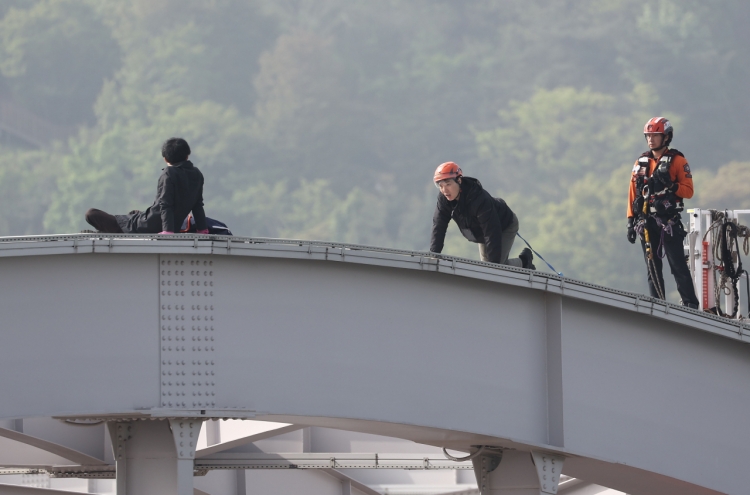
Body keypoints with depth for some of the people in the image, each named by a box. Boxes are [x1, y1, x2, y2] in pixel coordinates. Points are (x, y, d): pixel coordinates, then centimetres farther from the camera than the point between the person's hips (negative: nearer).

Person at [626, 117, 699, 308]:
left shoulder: (677, 161, -1)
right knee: (653, 268, 5)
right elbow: (633, 193, 14)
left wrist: (670, 185, -22)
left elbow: (688, 191, -5)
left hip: (669, 221, -5)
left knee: (678, 266, -8)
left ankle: (690, 305, -6)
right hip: (647, 223, 5)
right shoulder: (641, 163, 12)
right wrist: (631, 221, 9)